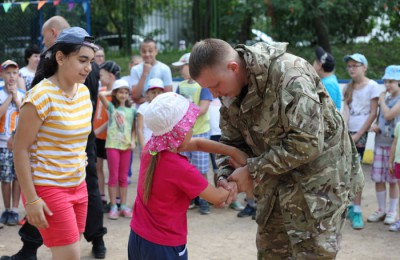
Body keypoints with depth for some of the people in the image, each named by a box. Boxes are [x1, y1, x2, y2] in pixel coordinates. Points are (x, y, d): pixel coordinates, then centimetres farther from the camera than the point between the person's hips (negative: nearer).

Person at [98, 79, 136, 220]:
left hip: (126, 146, 3)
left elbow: (133, 129, 13)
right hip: (113, 145, -3)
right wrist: (112, 93, 2)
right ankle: (113, 207, 4)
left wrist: (133, 141, -2)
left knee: (123, 177, 8)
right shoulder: (111, 107, 1)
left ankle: (123, 206, 13)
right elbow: (101, 94, -15)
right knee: (113, 177, 0)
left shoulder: (131, 110, 10)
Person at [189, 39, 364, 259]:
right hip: (277, 182, 8)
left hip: (318, 179, -7)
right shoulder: (230, 90, -2)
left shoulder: (288, 74, -28)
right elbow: (232, 141, 7)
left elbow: (307, 143, -31)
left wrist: (253, 170, -24)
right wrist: (225, 176, -14)